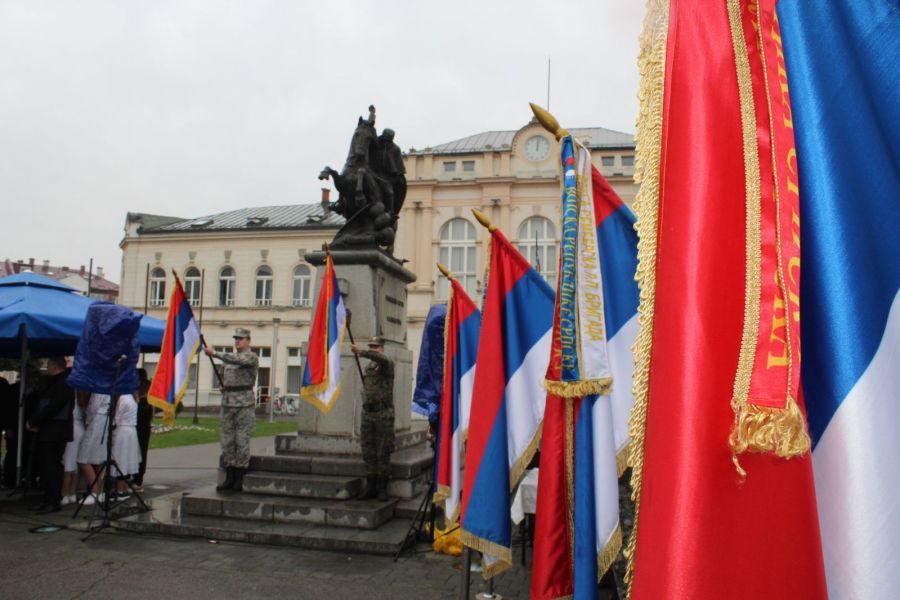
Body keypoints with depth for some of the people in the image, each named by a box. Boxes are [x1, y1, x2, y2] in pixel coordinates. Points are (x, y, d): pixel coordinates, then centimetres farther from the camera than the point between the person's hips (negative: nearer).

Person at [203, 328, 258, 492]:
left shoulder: (251, 357, -6)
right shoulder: (229, 356, 15)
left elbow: (236, 360, -26)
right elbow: (222, 371, 30)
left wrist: (214, 353, -31)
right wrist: (222, 385, 9)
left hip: (244, 404, -7)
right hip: (227, 402, 7)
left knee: (242, 441, -4)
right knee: (227, 441, 7)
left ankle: (240, 479, 3)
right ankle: (229, 477, 13)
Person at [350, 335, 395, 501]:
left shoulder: (388, 364, -5)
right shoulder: (368, 367, 16)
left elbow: (380, 358, -29)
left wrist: (360, 352, -39)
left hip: (384, 414, -6)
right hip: (367, 414, 6)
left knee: (383, 453, -1)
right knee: (368, 453, 6)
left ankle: (382, 487, 7)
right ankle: (370, 486, 13)